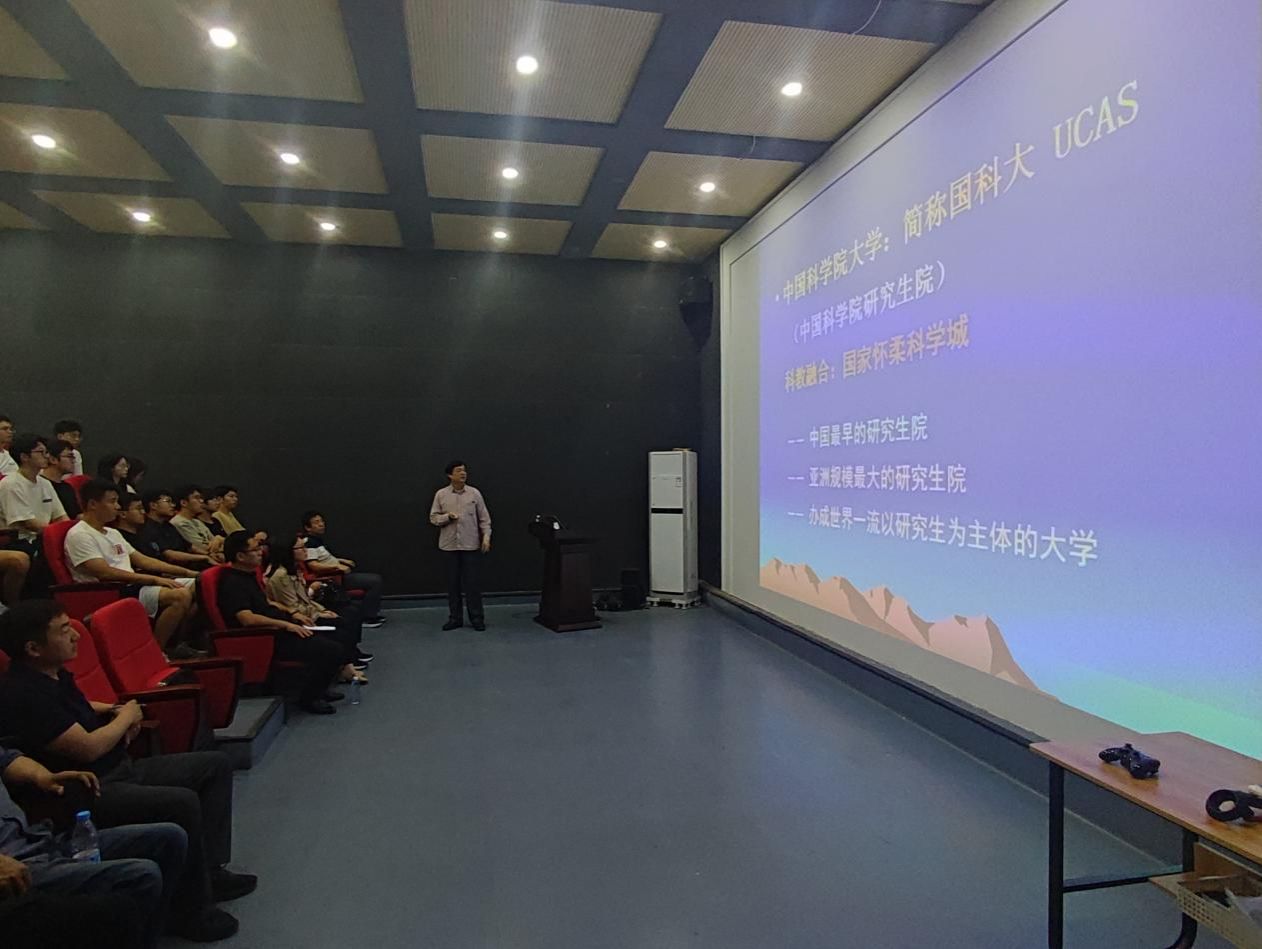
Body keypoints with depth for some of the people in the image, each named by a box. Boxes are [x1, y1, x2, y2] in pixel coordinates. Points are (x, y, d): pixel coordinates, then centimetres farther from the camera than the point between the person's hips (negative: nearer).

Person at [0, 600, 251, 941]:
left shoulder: (53, 674, 8)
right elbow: (89, 748, -25)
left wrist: (113, 711, 10)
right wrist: (126, 717, -6)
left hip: (120, 769, 11)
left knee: (215, 765, 7)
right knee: (182, 802, -32)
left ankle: (209, 869, 9)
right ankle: (191, 909, -12)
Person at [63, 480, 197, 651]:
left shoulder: (113, 533, 20)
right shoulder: (79, 535, -8)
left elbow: (142, 560, 20)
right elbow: (105, 573, -18)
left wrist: (187, 572, 12)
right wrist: (155, 580, -19)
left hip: (132, 586, 9)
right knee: (180, 596, -29)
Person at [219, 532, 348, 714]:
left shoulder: (248, 575, 14)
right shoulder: (233, 583, -17)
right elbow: (248, 618, -29)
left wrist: (293, 615, 14)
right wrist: (286, 624, -24)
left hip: (278, 630, 11)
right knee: (333, 650, -18)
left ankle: (317, 689, 23)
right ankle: (309, 698, 0)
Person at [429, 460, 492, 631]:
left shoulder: (475, 493, 1)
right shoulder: (441, 494, 2)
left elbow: (484, 518, 3)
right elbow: (433, 517, 4)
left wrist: (486, 537, -6)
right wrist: (447, 517, -14)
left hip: (470, 545, -1)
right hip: (449, 545, 1)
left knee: (472, 582, 1)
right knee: (452, 582, 7)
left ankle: (477, 618, 10)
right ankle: (455, 618, 16)